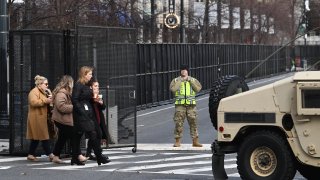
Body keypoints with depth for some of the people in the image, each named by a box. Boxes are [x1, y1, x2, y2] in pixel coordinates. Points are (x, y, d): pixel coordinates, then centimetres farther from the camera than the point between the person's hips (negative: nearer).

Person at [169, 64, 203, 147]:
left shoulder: (193, 80, 11)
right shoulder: (176, 80, 9)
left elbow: (198, 88, -3)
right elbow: (172, 89, -8)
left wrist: (190, 81, -8)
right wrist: (180, 81, -9)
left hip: (191, 104, 1)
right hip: (180, 104, -1)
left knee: (193, 122, 0)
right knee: (178, 123, -2)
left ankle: (195, 141, 5)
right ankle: (177, 141, 6)